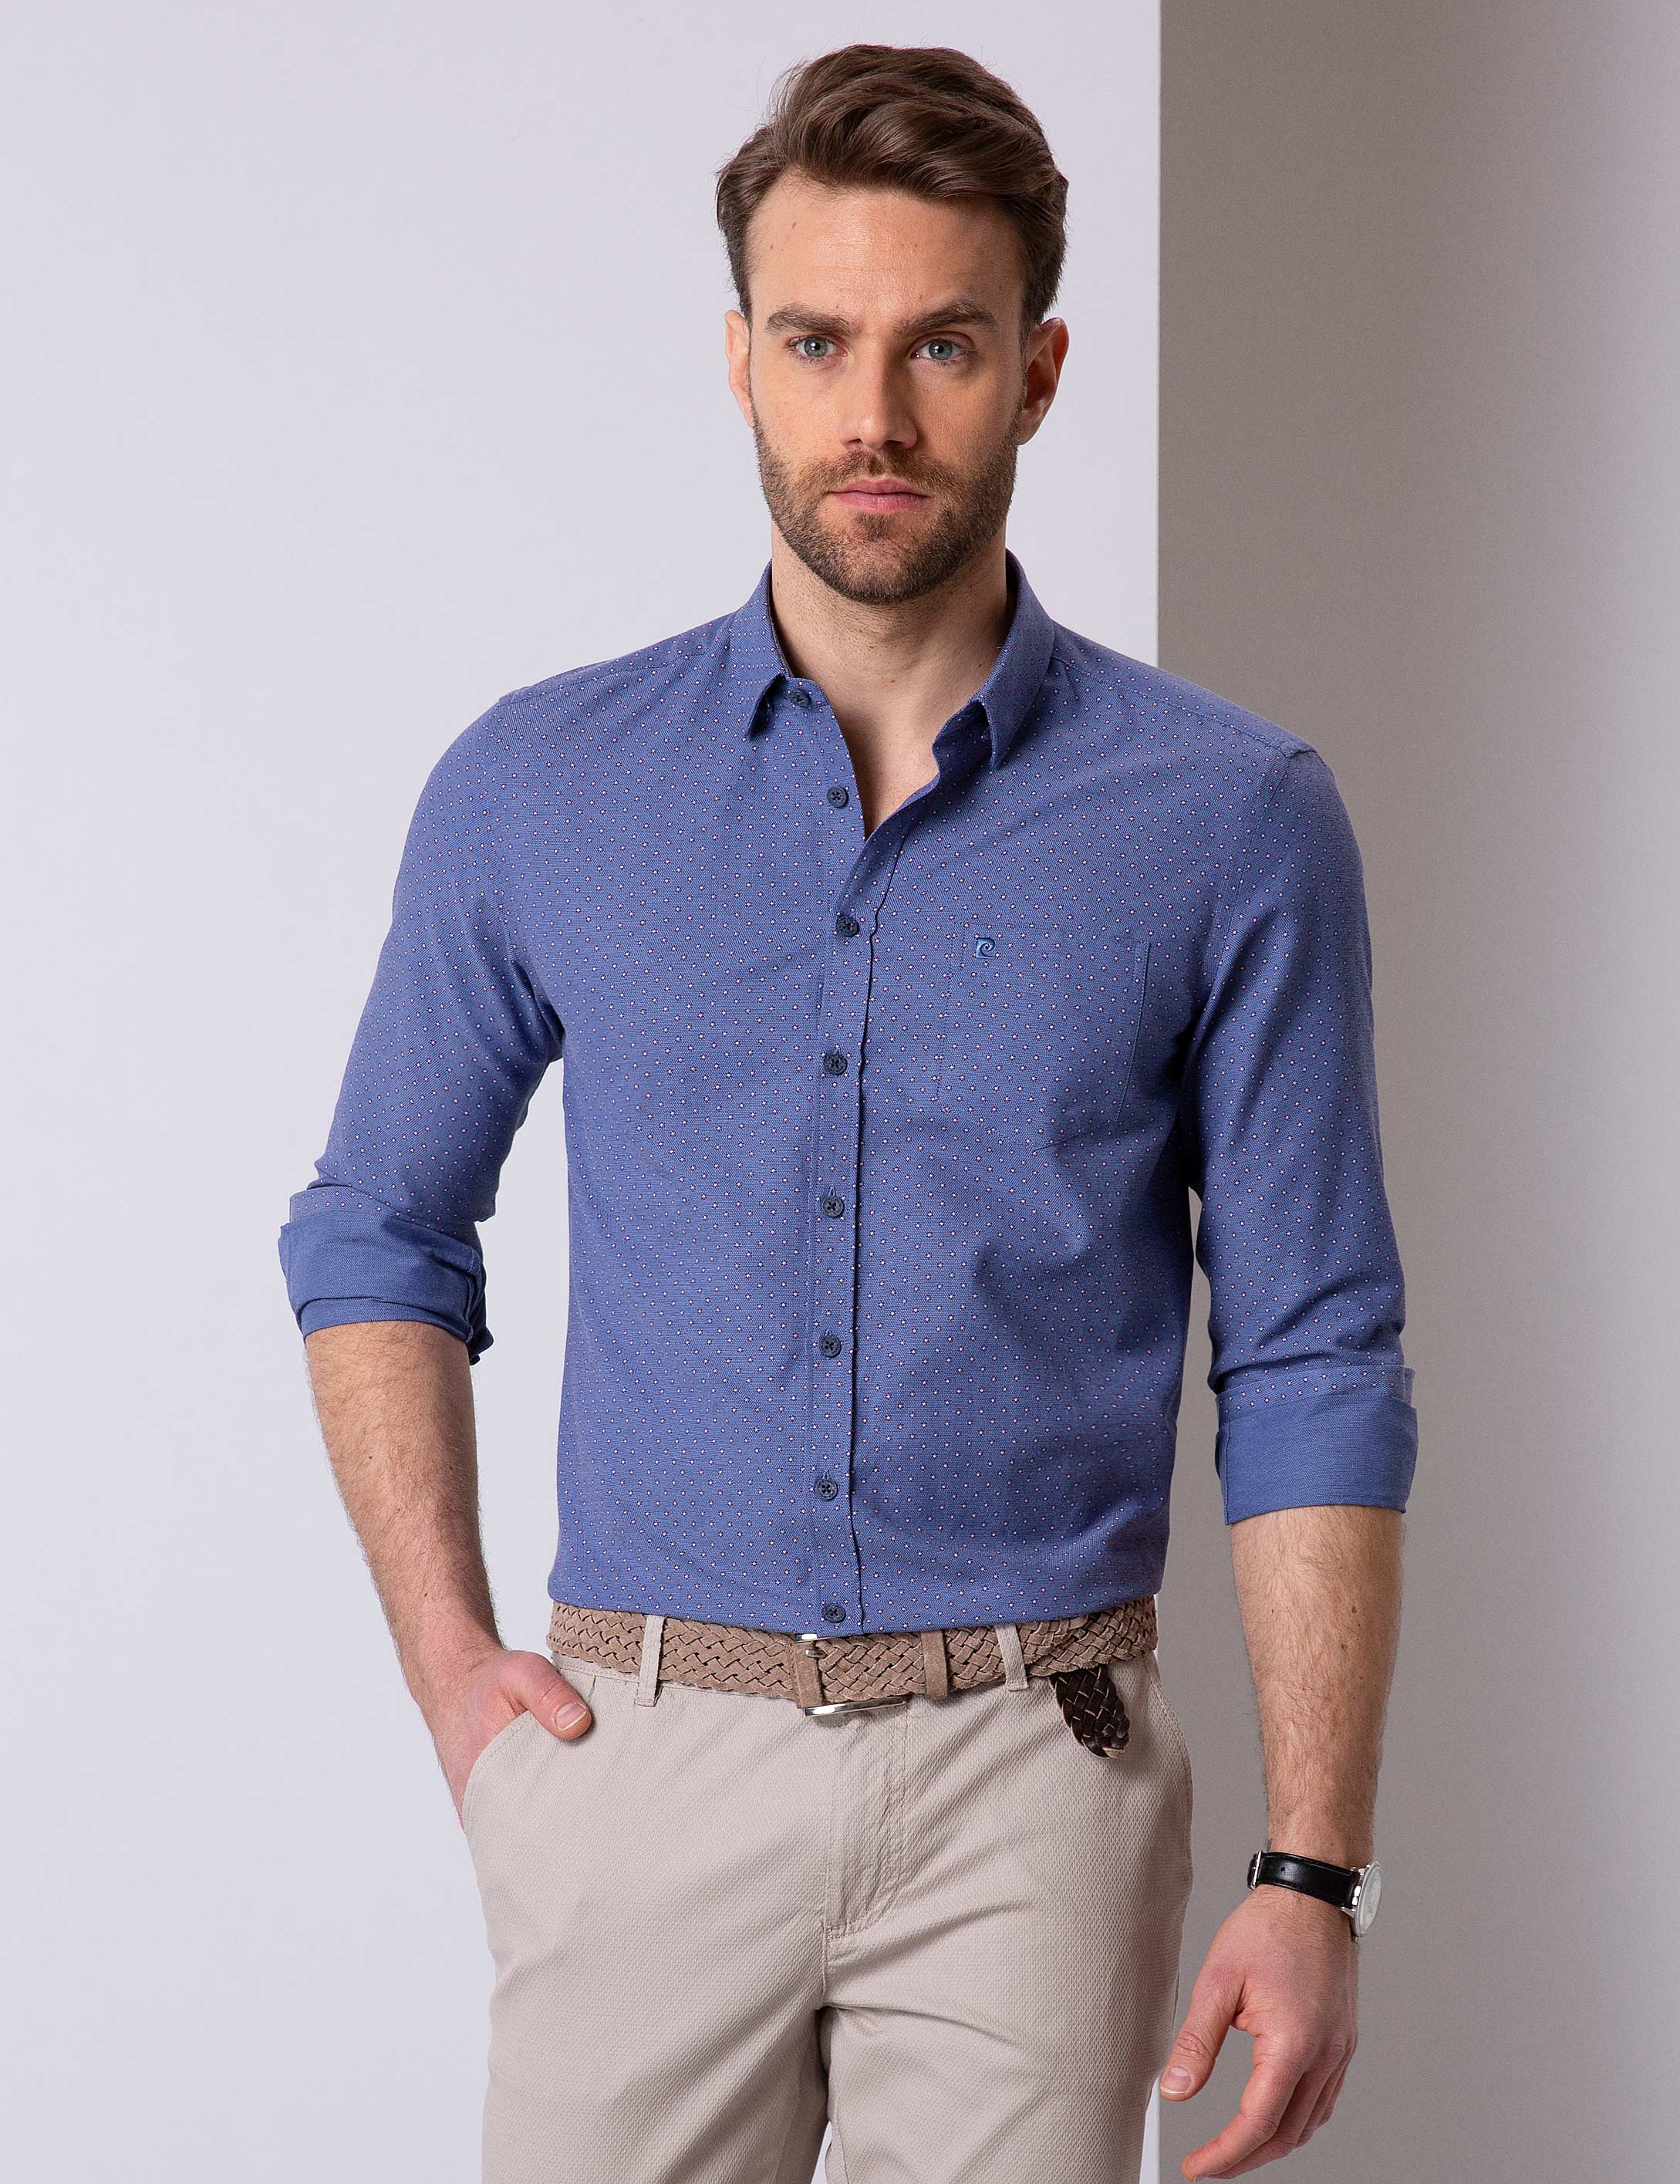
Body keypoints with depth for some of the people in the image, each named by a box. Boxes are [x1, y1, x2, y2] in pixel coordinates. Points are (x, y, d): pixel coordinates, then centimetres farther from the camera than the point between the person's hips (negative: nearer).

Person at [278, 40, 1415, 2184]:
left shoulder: (1232, 820, -2)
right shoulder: (534, 788, 2)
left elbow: (1311, 1370, -1)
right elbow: (377, 1233, 14)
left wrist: (1312, 1875, -6)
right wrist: (447, 1663, 3)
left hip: (1029, 1784, -1)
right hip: (648, 1760, 1)